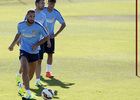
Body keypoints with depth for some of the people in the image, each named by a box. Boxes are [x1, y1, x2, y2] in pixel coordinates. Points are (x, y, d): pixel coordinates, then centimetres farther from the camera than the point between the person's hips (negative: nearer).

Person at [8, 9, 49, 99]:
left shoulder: (39, 27, -15)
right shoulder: (21, 25, -7)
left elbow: (47, 37, -2)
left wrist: (37, 44, -13)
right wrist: (13, 44, 12)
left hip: (34, 53, 1)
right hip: (24, 51, -1)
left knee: (31, 74, 12)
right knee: (25, 70, -25)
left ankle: (23, 86, 44)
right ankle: (28, 93, -28)